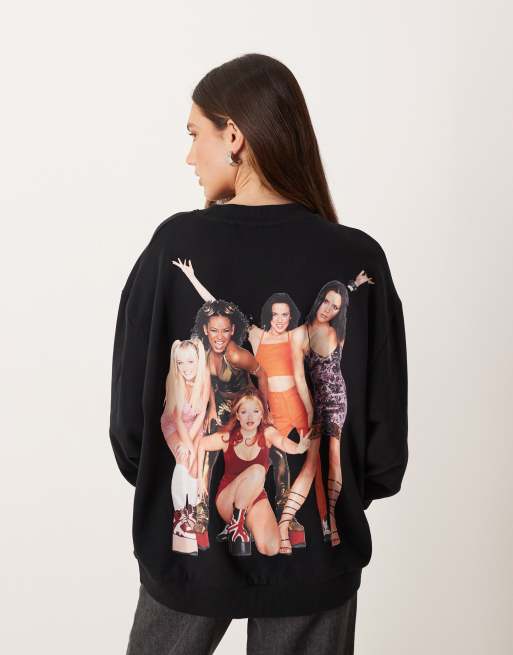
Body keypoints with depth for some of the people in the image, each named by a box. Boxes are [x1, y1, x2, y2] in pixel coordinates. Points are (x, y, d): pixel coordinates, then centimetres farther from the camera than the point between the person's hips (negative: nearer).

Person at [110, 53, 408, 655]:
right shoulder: (359, 260, -14)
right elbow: (386, 449, -10)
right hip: (315, 560, 0)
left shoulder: (173, 245, -15)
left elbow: (129, 419, -10)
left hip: (188, 551, 1)